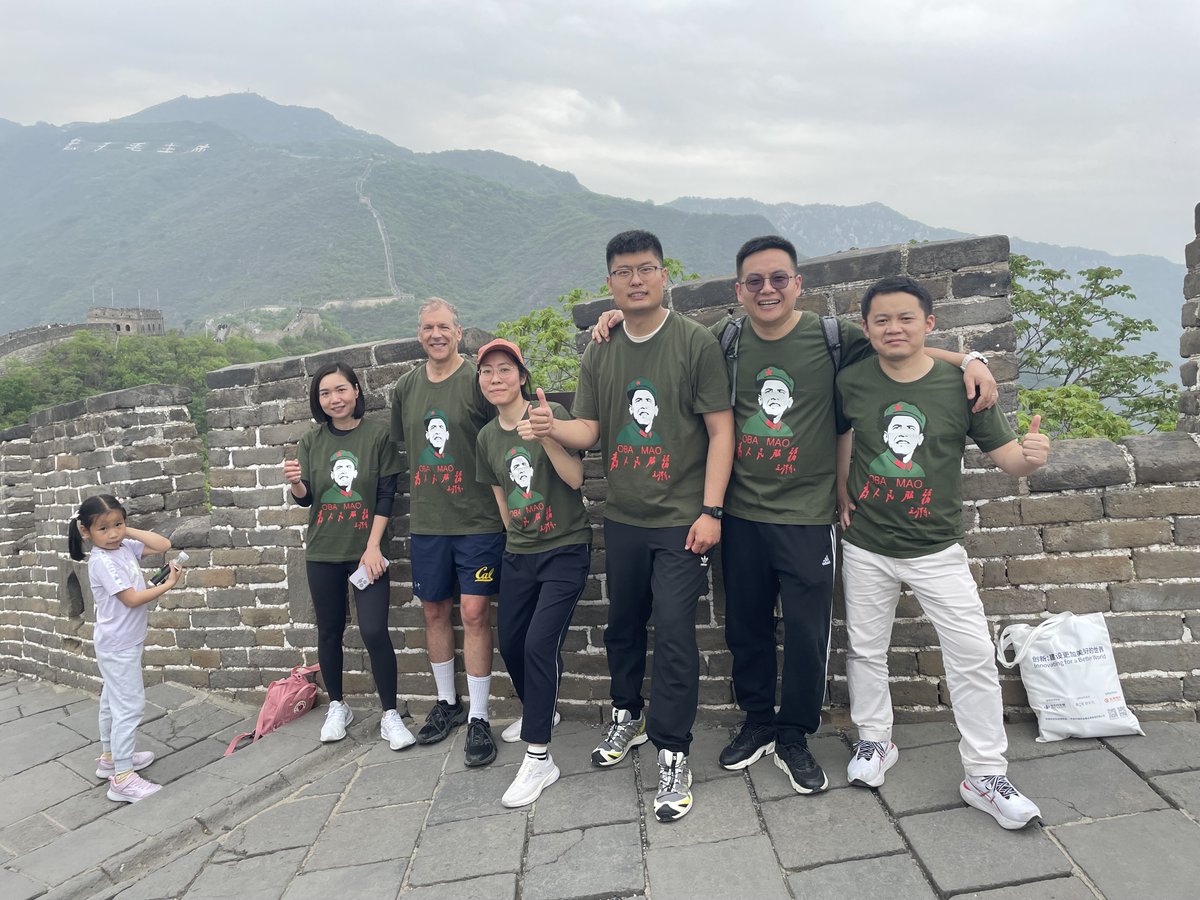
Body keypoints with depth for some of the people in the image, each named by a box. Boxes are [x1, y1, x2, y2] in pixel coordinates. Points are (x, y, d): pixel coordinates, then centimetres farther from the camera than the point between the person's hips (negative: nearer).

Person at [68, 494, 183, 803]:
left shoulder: (125, 547, 1)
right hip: (118, 646, -9)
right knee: (130, 706, -8)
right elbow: (131, 599, -23)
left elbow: (164, 545, 0)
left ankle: (110, 757, 37)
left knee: (113, 701, 22)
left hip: (124, 642, 9)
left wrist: (128, 531, -5)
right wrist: (167, 585, -17)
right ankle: (122, 778, -3)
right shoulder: (102, 562, -22)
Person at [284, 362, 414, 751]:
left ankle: (390, 715, 4)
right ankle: (337, 707, 31)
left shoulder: (377, 435, -5)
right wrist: (294, 482, -17)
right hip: (322, 553, 4)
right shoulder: (312, 441, 5)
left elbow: (386, 495, -6)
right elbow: (305, 498, 6)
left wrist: (373, 547, -11)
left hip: (365, 550, -3)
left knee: (374, 632, -10)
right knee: (329, 631, 12)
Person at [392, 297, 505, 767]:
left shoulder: (478, 381, -6)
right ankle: (447, 703, 32)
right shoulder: (406, 387, 9)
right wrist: (416, 491, 14)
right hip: (425, 521, 5)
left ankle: (478, 718, 9)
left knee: (475, 613, -4)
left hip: (477, 520, -5)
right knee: (434, 611, 13)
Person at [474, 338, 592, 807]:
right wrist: (517, 535, 13)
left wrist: (546, 437, -34)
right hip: (518, 552, 6)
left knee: (540, 643, -16)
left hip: (566, 549, -6)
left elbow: (575, 478, -20)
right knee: (510, 642, 14)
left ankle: (538, 758, -4)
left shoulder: (552, 414, -11)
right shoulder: (487, 437, 5)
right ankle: (537, 711, 43)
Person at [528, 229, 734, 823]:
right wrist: (553, 428, -17)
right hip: (622, 518, 5)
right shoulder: (599, 354, 8)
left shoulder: (695, 342, -6)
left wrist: (710, 511, -14)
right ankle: (628, 717, 40)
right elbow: (590, 429, 7)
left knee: (673, 633, -6)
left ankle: (673, 756, 9)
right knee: (622, 625, 17)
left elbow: (720, 429, -8)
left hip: (680, 519, -5)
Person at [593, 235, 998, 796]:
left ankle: (794, 738, 27)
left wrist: (967, 360, -7)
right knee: (745, 627, 14)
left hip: (808, 517, -2)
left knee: (807, 634, 5)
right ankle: (757, 724, 36)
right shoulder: (724, 341, 2)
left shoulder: (831, 338, -4)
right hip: (741, 516, 2)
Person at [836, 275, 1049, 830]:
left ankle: (986, 775, 15)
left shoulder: (960, 385, -9)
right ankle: (874, 742, 35)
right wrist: (841, 491, 3)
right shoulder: (851, 382, -5)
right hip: (866, 548, 2)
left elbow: (1008, 456, -7)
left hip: (937, 549, -1)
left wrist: (1032, 455, -29)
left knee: (973, 656, -1)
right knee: (865, 649, 13)